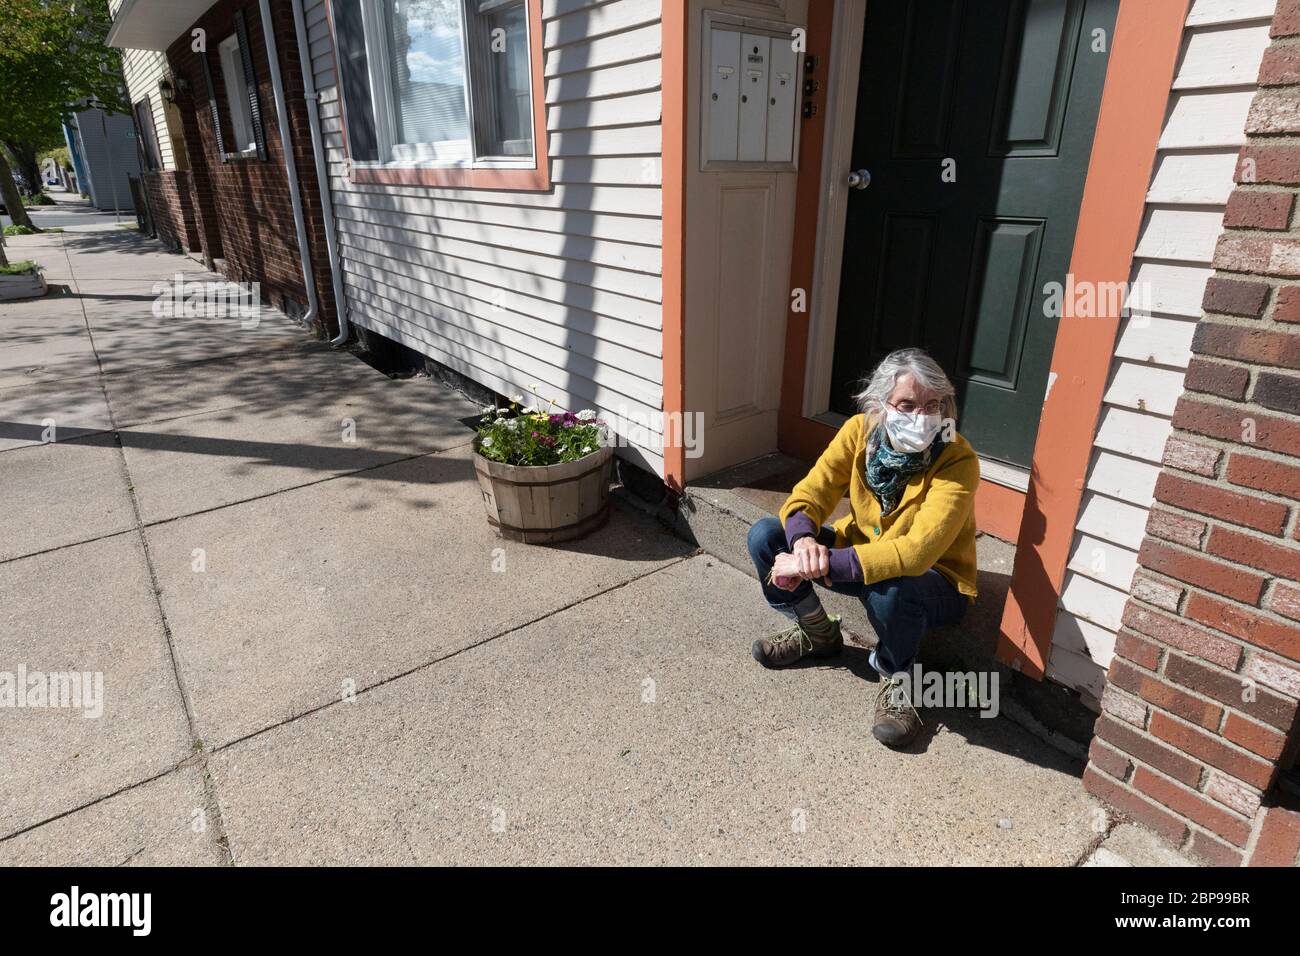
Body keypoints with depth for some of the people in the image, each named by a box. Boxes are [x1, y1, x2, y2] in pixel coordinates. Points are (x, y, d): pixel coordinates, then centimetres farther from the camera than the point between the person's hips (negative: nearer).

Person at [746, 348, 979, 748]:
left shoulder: (957, 461, -28)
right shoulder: (859, 431, -15)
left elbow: (916, 553, -39)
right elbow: (808, 495, -17)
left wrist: (819, 565, -44)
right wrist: (803, 541, -41)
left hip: (932, 579, -4)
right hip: (861, 550, 5)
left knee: (890, 590, -41)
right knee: (766, 537, -14)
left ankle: (895, 677, -4)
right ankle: (818, 634, 12)